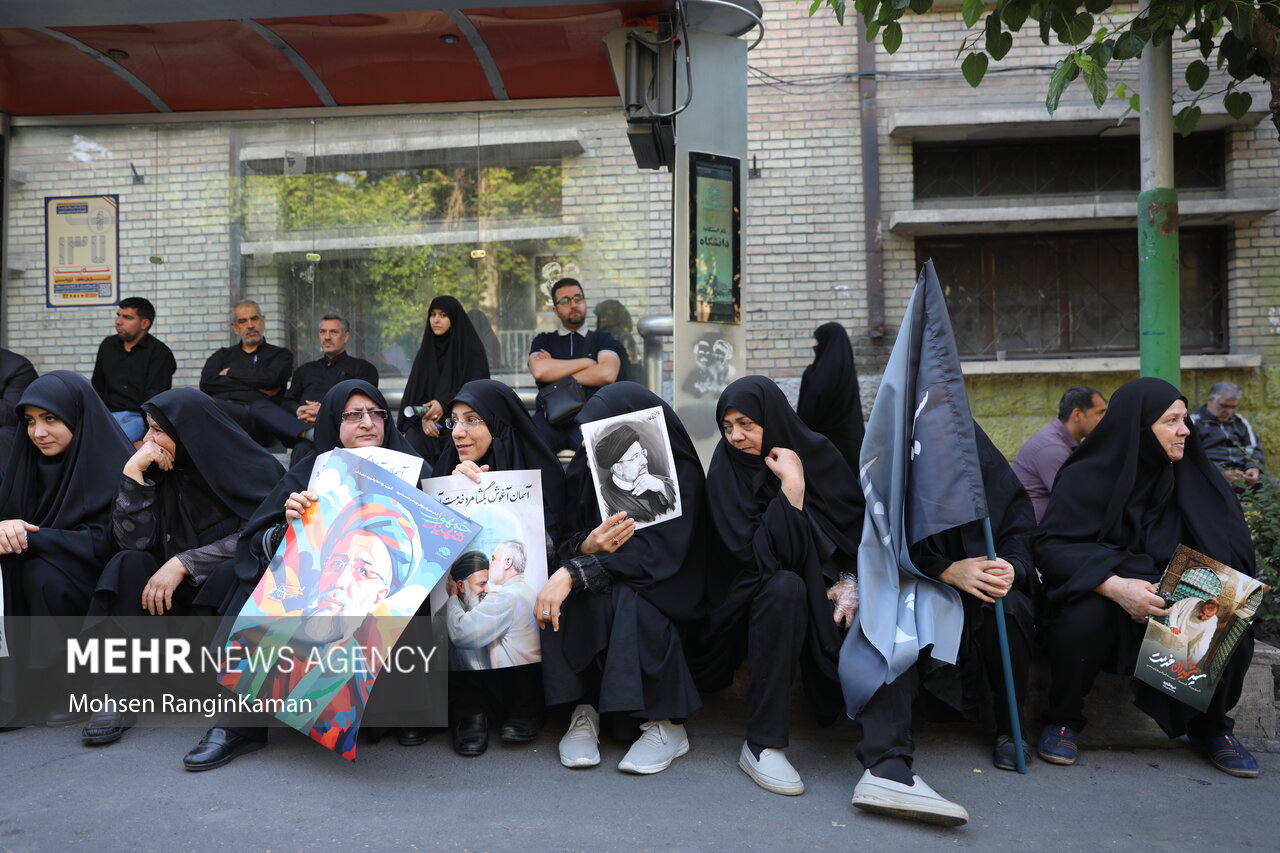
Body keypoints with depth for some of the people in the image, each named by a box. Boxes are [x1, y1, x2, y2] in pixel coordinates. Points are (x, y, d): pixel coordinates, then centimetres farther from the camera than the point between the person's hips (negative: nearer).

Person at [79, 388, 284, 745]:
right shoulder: (164, 475, 6)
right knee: (130, 564, -22)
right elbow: (134, 539, -6)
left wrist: (183, 563, -25)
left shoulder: (254, 469, -6)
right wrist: (134, 472, -12)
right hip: (183, 595, 4)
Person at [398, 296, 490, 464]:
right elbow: (414, 390, 12)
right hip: (424, 424, 4)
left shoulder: (471, 349, 4)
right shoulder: (425, 351, 18)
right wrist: (423, 417, -7)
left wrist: (445, 403, -17)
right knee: (413, 441, -25)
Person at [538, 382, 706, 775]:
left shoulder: (679, 474, -16)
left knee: (624, 598, -36)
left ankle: (667, 724, -23)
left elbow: (656, 550, -27)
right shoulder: (585, 469, -2)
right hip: (607, 580, 4)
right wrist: (587, 546, -30)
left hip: (665, 590, -3)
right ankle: (583, 709, -19)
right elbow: (568, 540, -4)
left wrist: (573, 573, -38)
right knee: (568, 595, -29)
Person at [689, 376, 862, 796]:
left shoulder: (818, 453, -3)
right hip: (748, 596, -3)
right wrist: (791, 486, -26)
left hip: (822, 588, 3)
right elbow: (756, 554, -21)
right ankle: (763, 744, -33)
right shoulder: (727, 468, -12)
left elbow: (857, 522, 2)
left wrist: (850, 582, -13)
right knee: (784, 587, -37)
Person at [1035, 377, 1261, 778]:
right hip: (1100, 598, -4)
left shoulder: (1192, 475, 4)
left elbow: (1232, 547, -2)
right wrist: (1115, 586, -34)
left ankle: (1210, 727, 6)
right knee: (1085, 615, -35)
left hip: (1177, 606, 4)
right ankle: (1063, 719, -9)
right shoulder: (1086, 476, -9)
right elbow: (1051, 546, -18)